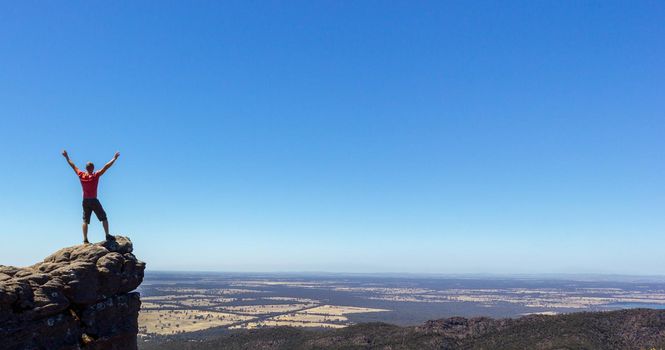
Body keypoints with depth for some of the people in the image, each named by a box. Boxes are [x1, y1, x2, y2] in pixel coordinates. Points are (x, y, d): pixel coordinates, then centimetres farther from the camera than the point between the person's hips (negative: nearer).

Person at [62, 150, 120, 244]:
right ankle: (107, 235, 0)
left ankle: (85, 239, 1)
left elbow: (73, 166, 13)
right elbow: (106, 167, -11)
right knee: (104, 218, 5)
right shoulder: (96, 175, -9)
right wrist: (114, 158, -9)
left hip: (85, 201, 4)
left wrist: (66, 157, 24)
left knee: (85, 221, 6)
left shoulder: (81, 175, 2)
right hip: (94, 201, -4)